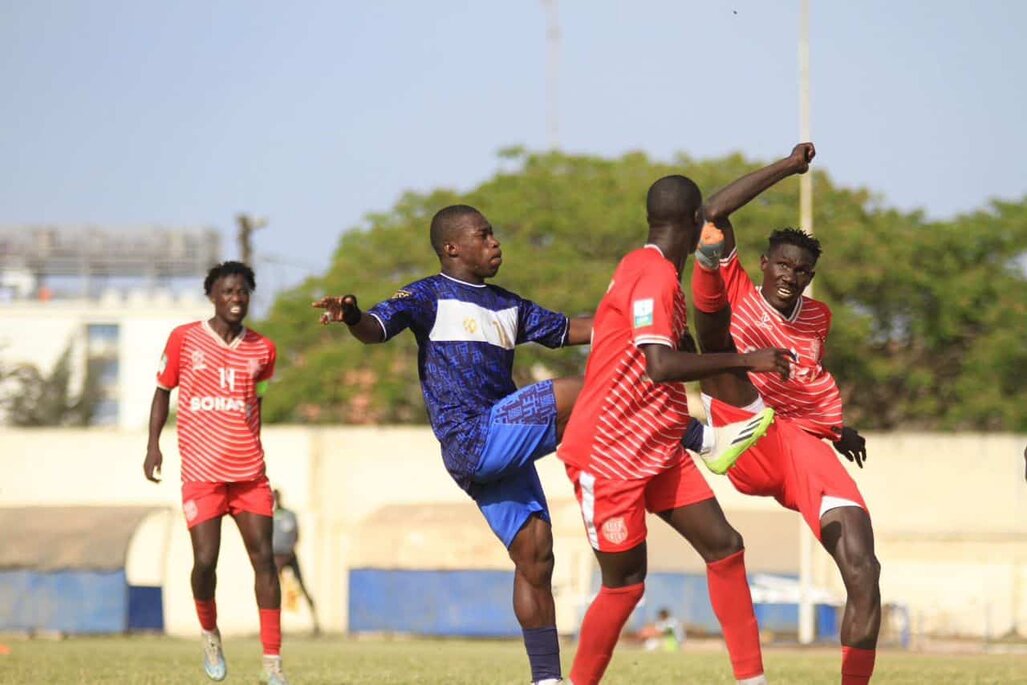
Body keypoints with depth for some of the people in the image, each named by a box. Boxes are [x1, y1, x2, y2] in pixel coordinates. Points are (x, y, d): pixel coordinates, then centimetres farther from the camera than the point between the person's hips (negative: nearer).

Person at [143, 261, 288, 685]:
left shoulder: (262, 350, 6)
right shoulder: (184, 339, 0)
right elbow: (163, 390, 9)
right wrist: (153, 445, 1)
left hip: (249, 471, 2)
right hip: (201, 471, -2)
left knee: (264, 558, -4)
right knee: (205, 560, -10)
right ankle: (209, 633, 21)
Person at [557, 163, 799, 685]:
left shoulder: (646, 268, 11)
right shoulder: (654, 276, -19)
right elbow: (660, 366, -31)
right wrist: (744, 361, -27)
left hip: (657, 451, 10)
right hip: (608, 454, -10)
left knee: (723, 546, 1)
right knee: (624, 582, -4)